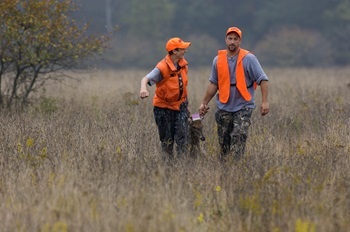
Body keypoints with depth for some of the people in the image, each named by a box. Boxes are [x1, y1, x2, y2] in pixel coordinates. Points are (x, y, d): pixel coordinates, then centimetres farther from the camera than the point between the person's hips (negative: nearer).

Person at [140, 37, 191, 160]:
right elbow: (146, 79, -36)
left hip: (180, 105, 4)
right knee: (167, 140, 5)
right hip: (164, 107, -4)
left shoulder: (183, 64, -2)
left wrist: (185, 102, 16)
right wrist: (143, 88, -58)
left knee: (183, 136, -5)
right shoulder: (162, 67, -22)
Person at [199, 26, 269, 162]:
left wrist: (264, 101, -14)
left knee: (239, 136, -18)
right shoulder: (218, 59, 6)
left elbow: (263, 80, -6)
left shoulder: (248, 59, -5)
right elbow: (213, 84, 15)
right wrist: (204, 103, 15)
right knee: (223, 141, 6)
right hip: (224, 108, 4)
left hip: (243, 107, -4)